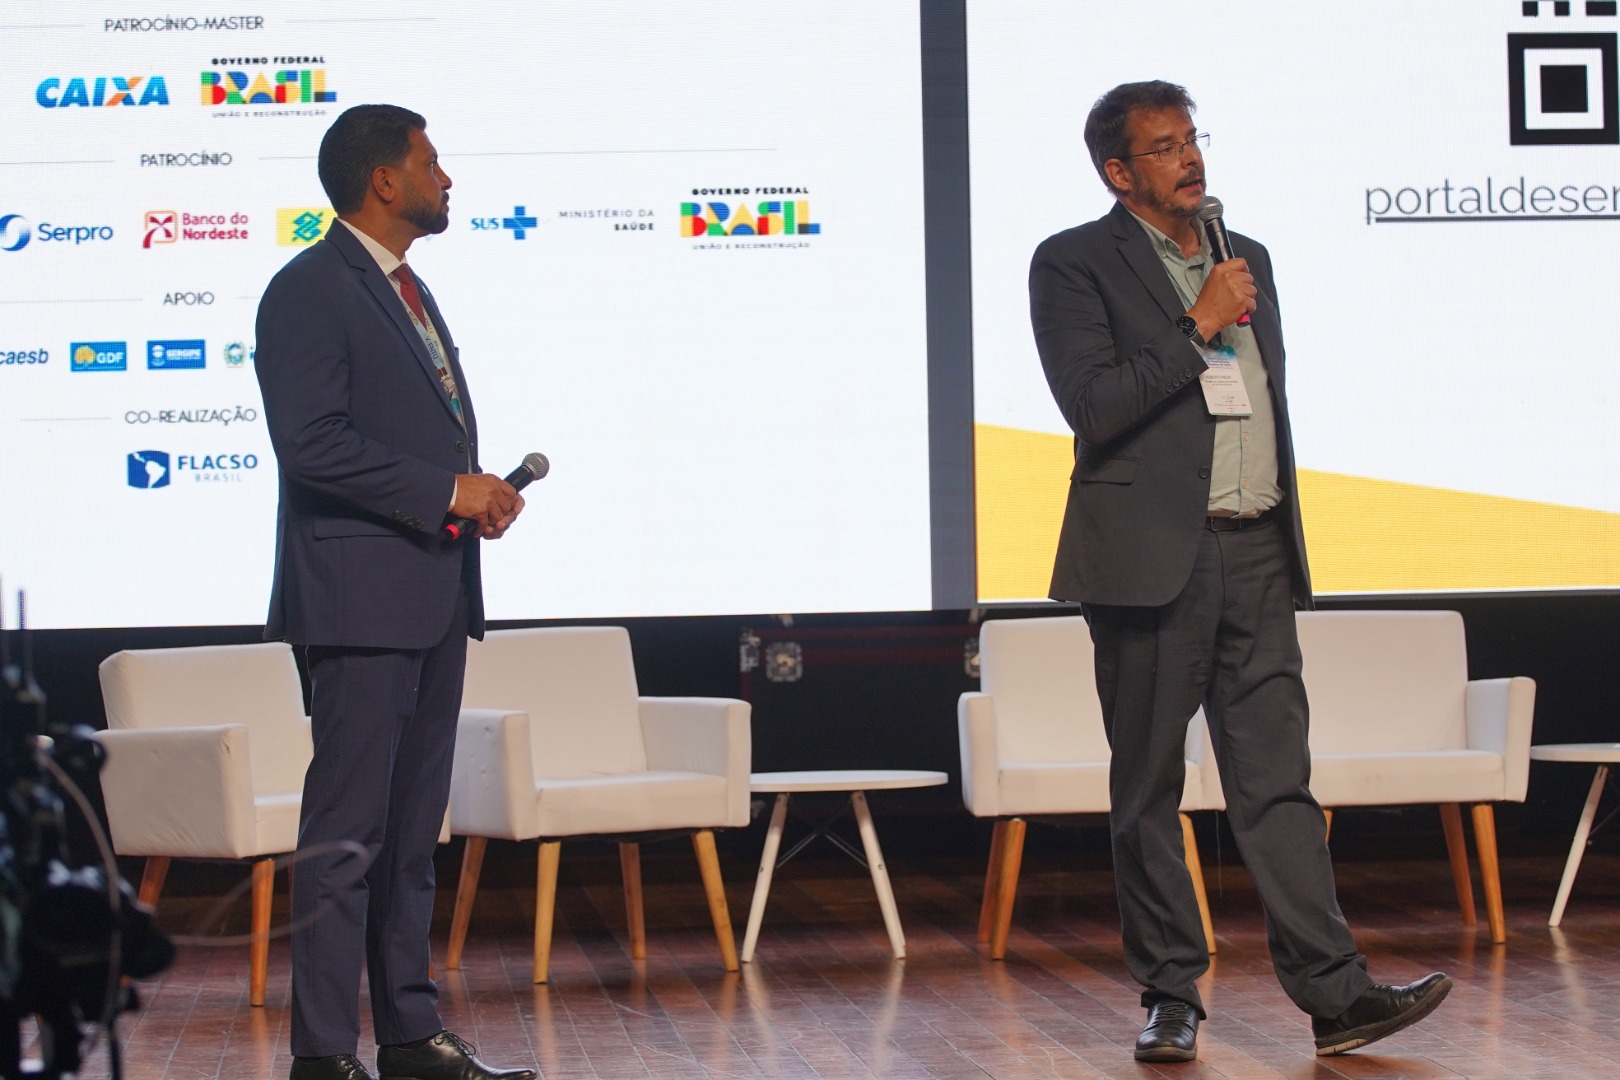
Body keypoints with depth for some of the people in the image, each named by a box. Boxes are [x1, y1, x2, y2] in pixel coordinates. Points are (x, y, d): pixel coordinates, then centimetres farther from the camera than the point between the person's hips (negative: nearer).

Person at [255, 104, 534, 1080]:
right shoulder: (310, 291, -9)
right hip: (363, 595, -9)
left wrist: (480, 491, 7)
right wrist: (447, 490, -17)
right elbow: (311, 442, -19)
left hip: (435, 596, 9)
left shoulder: (408, 291, 21)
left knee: (414, 827, 12)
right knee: (346, 833, -8)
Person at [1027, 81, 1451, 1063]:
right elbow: (1093, 404, -14)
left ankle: (1336, 993, -3)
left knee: (1279, 780, 1)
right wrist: (1200, 326, -13)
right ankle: (1171, 999, 10)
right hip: (1152, 559, -5)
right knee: (1150, 791, 2)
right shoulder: (1076, 265, -2)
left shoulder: (1247, 258, 18)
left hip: (1254, 557, 5)